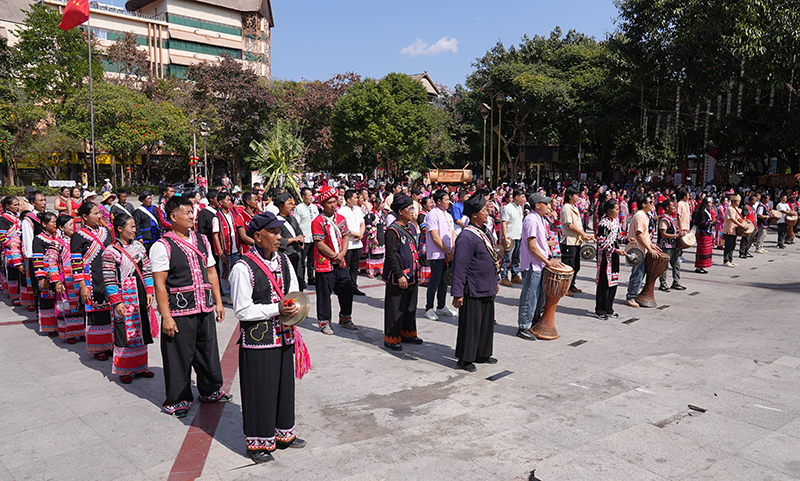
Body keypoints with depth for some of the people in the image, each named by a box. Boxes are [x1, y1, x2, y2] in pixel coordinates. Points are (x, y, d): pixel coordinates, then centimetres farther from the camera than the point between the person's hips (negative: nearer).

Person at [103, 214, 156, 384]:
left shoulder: (139, 247, 7)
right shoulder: (111, 252, -10)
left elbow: (147, 271, 10)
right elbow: (109, 280, -12)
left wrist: (149, 292, 2)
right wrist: (116, 302, -15)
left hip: (141, 297, 6)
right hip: (124, 298, -6)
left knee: (141, 330, 12)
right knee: (125, 332, 1)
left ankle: (140, 367, 25)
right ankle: (124, 371, 15)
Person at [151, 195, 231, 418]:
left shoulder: (202, 241, 10)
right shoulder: (162, 247, -9)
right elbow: (159, 284, -12)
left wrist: (218, 302, 13)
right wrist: (166, 316, -15)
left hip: (205, 308, 6)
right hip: (179, 311, -6)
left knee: (208, 350, 16)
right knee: (180, 355, 3)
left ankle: (210, 390, 35)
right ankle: (179, 399, 21)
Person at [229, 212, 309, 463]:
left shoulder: (283, 261, 5)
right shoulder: (243, 268, -17)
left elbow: (294, 293, 14)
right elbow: (242, 310, -17)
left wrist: (293, 308, -8)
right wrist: (277, 309, -21)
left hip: (283, 336, 7)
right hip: (257, 340, -7)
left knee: (284, 384, 18)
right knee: (260, 391, 5)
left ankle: (282, 433, 36)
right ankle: (258, 443, 23)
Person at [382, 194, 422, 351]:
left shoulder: (411, 227, 11)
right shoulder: (393, 230, -16)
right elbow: (391, 255, -18)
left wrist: (417, 271, 19)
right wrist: (399, 275, -20)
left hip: (412, 276, 9)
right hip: (398, 278, -9)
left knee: (411, 307, 18)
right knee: (396, 309, 1)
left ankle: (408, 333, 33)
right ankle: (391, 339, 12)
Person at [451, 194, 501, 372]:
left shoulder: (485, 232, 10)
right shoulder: (467, 237, -20)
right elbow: (459, 267, -20)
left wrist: (496, 281, 23)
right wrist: (457, 293, -21)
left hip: (487, 288, 9)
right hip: (473, 289, -9)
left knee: (487, 322, 18)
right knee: (470, 324, 1)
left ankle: (482, 354, 32)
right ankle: (465, 359, 15)